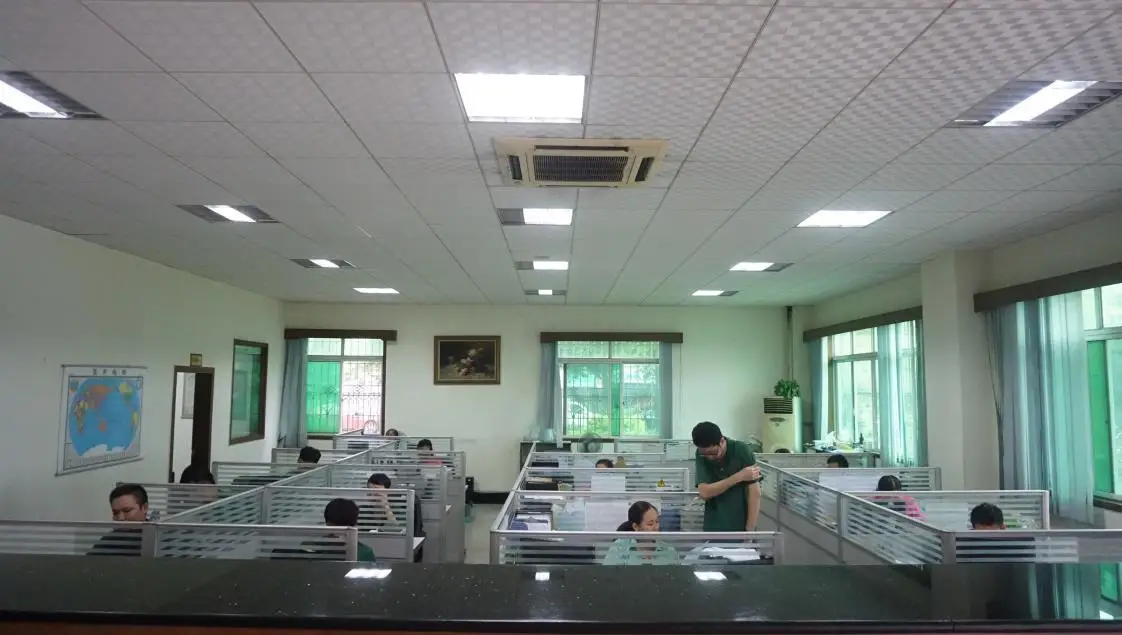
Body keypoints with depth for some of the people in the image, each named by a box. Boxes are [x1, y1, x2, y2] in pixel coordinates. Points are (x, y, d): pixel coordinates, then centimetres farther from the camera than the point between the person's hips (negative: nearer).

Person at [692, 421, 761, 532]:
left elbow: (754, 493, -15)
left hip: (741, 528, -3)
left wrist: (750, 532, -17)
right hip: (714, 529, 3)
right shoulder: (701, 455, -6)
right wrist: (738, 477, -22)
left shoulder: (742, 451, -16)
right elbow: (704, 492, -17)